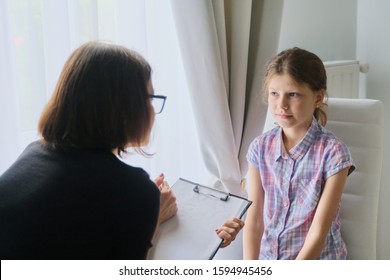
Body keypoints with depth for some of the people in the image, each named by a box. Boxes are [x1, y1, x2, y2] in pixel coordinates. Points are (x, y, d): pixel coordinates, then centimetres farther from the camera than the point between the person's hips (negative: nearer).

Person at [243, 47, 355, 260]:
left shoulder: (333, 152, -15)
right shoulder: (260, 148, -3)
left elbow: (319, 231, -15)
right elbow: (254, 221, -4)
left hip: (317, 259, -3)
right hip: (268, 257, 3)